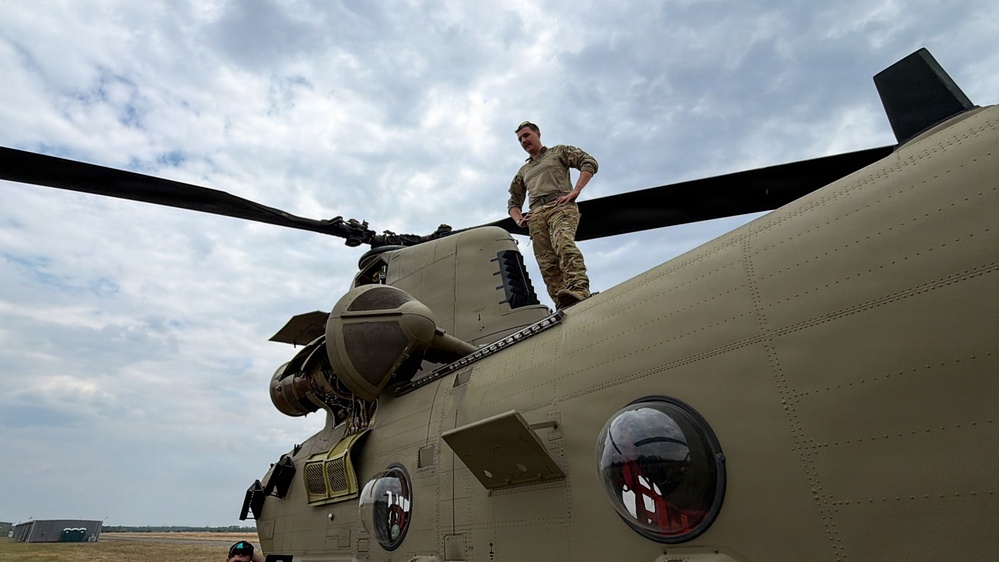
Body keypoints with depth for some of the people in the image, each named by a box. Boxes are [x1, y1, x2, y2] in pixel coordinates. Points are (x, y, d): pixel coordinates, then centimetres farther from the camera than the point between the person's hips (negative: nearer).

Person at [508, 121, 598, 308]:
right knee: (547, 264, -15)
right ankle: (563, 306, -25)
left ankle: (579, 290, -53)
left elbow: (589, 163, 10)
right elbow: (513, 202, 35)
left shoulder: (559, 151, 23)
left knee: (563, 243, -35)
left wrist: (575, 191, -5)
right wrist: (518, 220, 12)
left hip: (560, 207, -5)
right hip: (535, 216, 5)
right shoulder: (523, 171, 35)